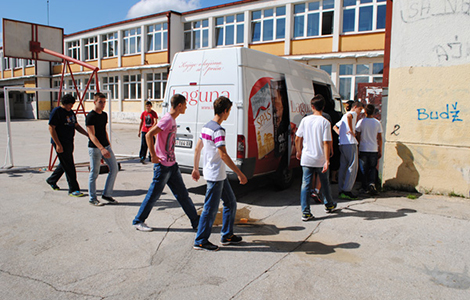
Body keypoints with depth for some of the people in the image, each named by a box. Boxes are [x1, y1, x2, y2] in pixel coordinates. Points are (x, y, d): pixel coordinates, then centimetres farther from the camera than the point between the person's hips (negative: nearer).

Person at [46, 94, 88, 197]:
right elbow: (51, 128, -15)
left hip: (69, 142, 9)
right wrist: (58, 144, -20)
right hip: (61, 143, -9)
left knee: (64, 164, 19)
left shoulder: (71, 112, 14)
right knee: (69, 167, -8)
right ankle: (73, 189, -3)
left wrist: (87, 134, 8)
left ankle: (51, 180, 40)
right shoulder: (57, 111, -11)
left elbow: (76, 126, 21)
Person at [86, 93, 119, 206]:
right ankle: (93, 199, 15)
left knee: (114, 168, 4)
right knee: (94, 173, 1)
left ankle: (106, 194, 17)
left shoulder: (104, 115, 11)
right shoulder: (90, 116, -13)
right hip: (95, 148, -7)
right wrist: (102, 149, -32)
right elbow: (92, 135, -21)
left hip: (106, 146, 7)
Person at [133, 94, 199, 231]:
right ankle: (138, 221, 21)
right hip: (163, 165, -9)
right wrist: (153, 156, -22)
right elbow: (149, 135, -24)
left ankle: (196, 222, 20)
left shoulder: (173, 120, 12)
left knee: (183, 194, 12)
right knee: (153, 195, 4)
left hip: (172, 164, 9)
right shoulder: (167, 119, -17)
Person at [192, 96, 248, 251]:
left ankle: (227, 235, 26)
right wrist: (239, 173, -21)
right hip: (215, 175, -10)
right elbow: (223, 155, -25)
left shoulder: (206, 126, 10)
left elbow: (197, 148, 15)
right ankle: (200, 241, 13)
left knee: (231, 202, 17)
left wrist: (196, 169, 22)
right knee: (211, 208, 0)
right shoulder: (218, 130, -20)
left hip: (220, 175, 10)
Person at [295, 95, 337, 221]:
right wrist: (327, 161, -12)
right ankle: (329, 205, 38)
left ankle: (305, 212, 1)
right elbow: (326, 143, -14)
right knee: (325, 183, 18)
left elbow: (298, 138, 4)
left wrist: (298, 151, 20)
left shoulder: (305, 120, -1)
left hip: (306, 158, 2)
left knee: (305, 185, 4)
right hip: (320, 159, -1)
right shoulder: (325, 122, -10)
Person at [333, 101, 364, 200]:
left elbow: (335, 126, 28)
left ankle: (341, 190, 11)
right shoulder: (353, 114, -2)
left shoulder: (344, 116, 25)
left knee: (343, 167, 9)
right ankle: (347, 191, -8)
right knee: (352, 167, -5)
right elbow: (349, 116, -26)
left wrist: (340, 133, 12)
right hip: (350, 143, -9)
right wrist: (351, 130, -21)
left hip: (342, 144, 9)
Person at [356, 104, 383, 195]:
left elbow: (358, 136, -4)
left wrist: (357, 147, 7)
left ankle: (365, 187, 13)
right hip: (374, 150, 1)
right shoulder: (377, 123, 0)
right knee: (373, 168, 11)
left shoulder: (361, 122, -6)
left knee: (364, 169, 9)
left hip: (363, 149, -1)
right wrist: (380, 151, 10)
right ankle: (372, 183, -9)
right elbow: (379, 138, 2)